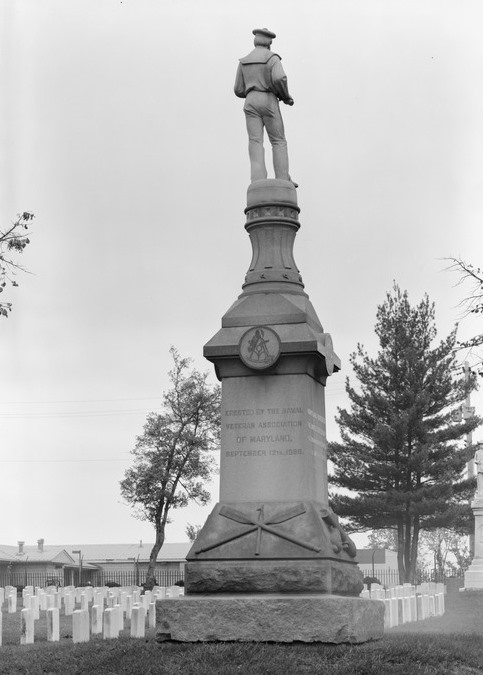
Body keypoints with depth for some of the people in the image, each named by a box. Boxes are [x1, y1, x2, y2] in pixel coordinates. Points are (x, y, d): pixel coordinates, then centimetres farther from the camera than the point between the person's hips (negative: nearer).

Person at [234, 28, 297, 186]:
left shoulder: (243, 61, 14)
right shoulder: (272, 58, -1)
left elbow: (239, 90, 13)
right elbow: (279, 79, -20)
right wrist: (286, 96, -1)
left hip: (251, 104, 3)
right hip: (268, 103, -3)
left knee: (255, 143, -6)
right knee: (278, 141, 4)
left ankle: (258, 181, -21)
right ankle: (283, 181, -4)